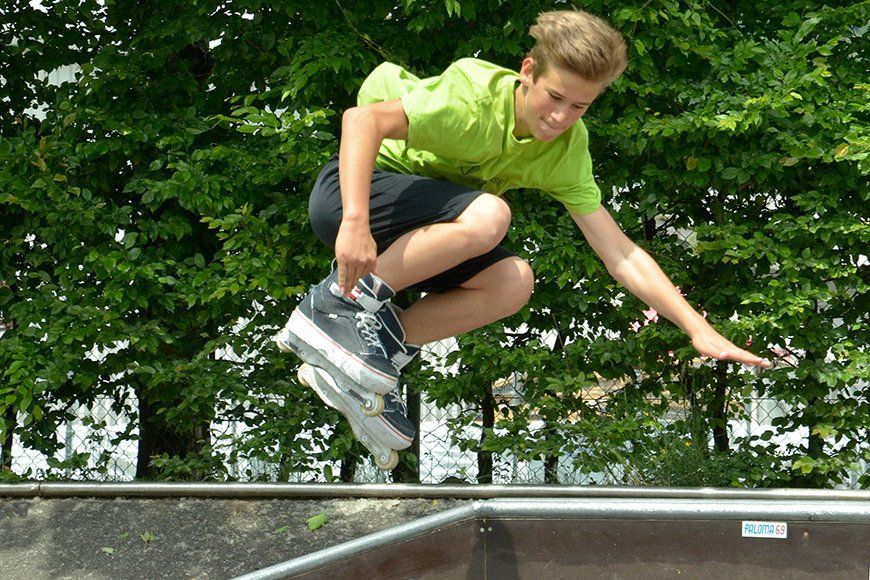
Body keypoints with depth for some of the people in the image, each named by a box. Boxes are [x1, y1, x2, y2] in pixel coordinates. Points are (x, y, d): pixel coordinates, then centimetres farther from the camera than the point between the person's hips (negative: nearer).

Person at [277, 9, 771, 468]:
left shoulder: (568, 149, -5)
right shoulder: (474, 96, -25)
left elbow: (621, 254, -8)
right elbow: (363, 118, -35)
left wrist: (699, 330, -16)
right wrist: (355, 222, -47)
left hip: (418, 235, 7)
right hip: (353, 190, -7)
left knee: (514, 282, -20)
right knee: (488, 216, -32)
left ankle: (377, 352, -11)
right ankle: (337, 302, -22)